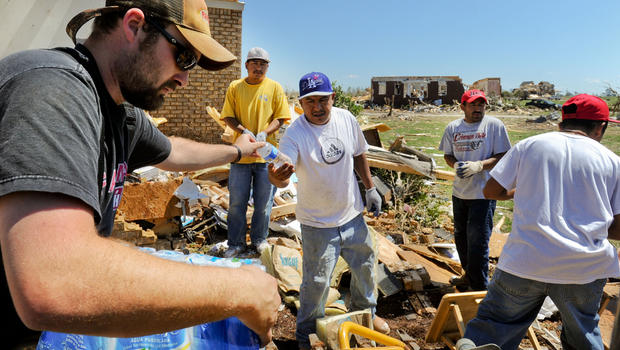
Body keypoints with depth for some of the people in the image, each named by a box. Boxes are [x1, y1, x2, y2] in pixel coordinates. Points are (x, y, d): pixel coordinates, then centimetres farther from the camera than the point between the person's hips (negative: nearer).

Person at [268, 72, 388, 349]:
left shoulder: (347, 119, -6)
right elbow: (284, 176, -34)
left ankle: (365, 312, 51)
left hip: (352, 214, 5)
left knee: (365, 266, 22)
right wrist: (276, 177, -57)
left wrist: (370, 188, 11)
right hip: (317, 223, -5)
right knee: (316, 282, 2)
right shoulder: (294, 134, -21)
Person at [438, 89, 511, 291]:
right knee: (460, 237, 19)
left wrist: (478, 165, -23)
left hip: (483, 193, -5)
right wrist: (455, 165, -11)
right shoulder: (453, 127, 7)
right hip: (459, 191, 6)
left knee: (478, 242, -7)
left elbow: (502, 156, -7)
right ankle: (469, 275, 40)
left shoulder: (494, 125, -5)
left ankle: (479, 288, 7)